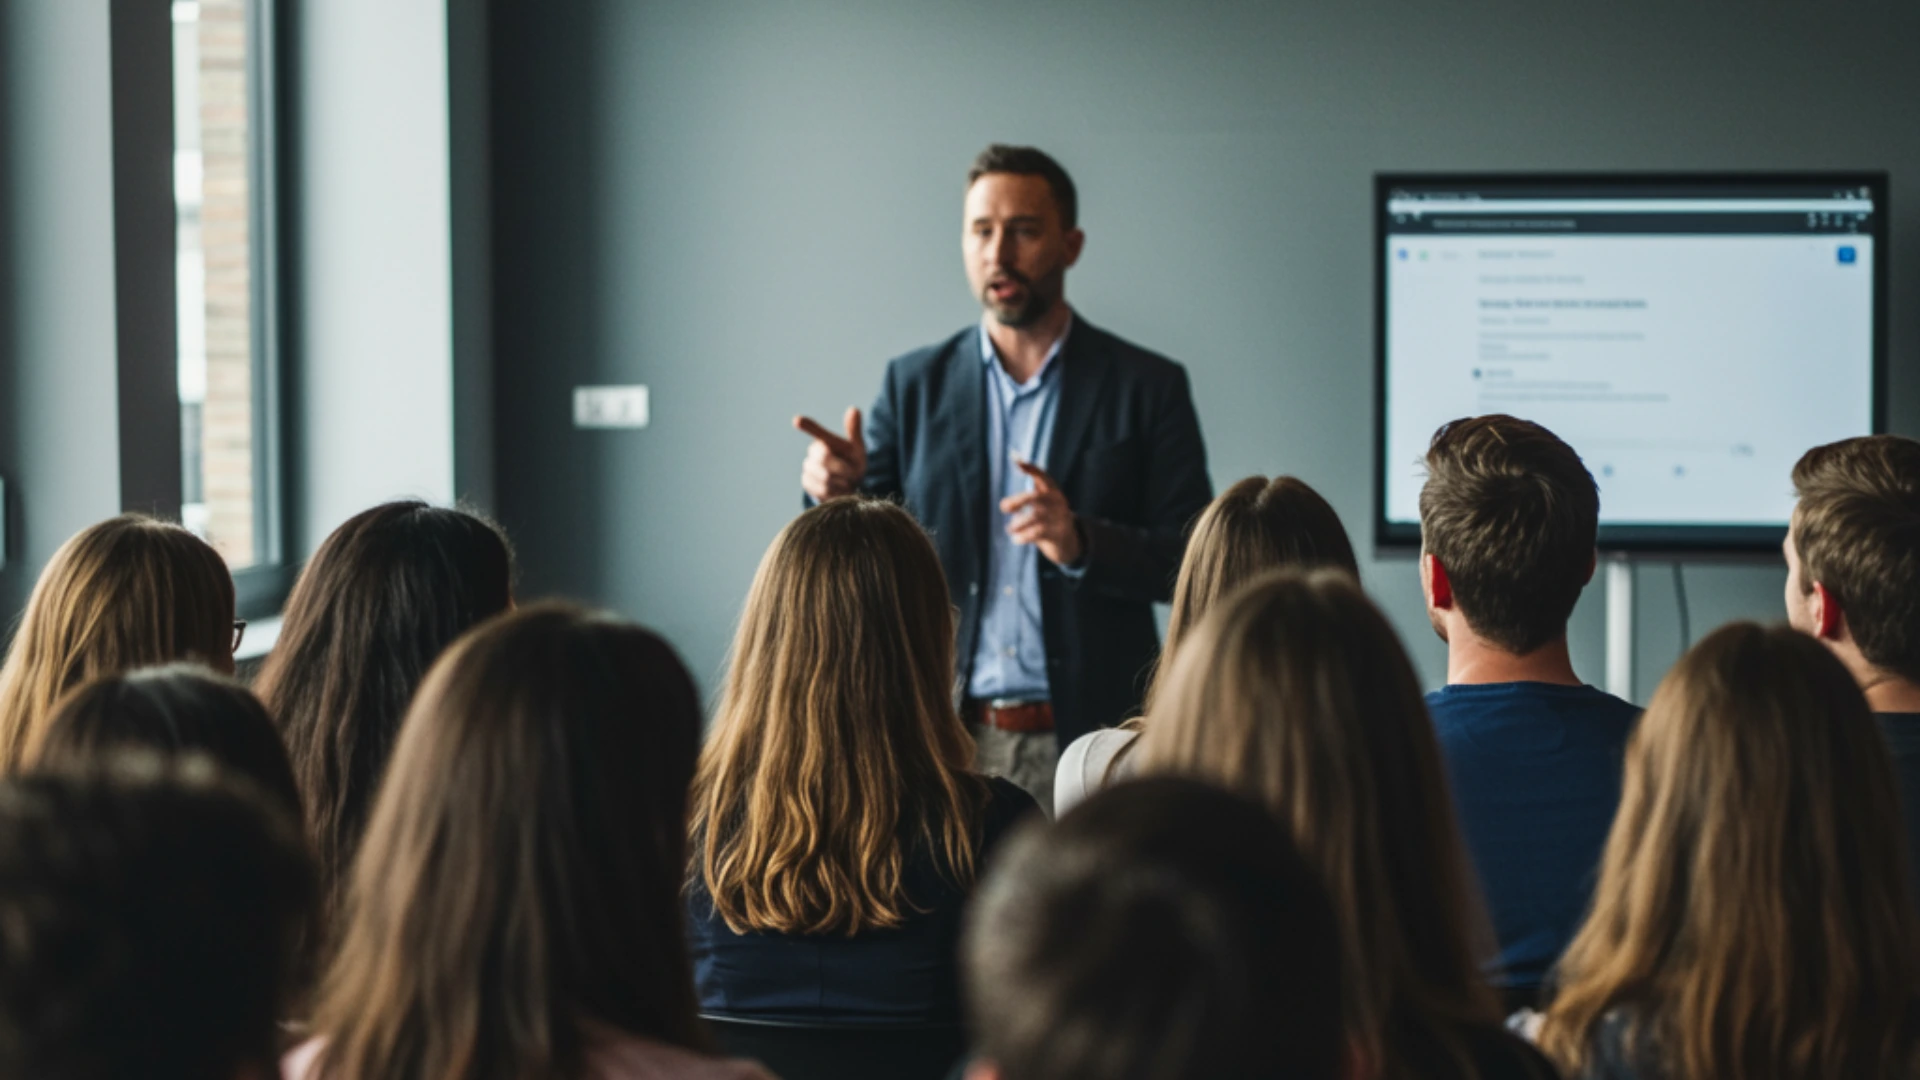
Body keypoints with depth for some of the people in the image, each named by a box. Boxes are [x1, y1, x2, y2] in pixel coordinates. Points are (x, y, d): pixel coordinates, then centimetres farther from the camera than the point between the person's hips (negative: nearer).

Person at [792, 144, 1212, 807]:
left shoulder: (1147, 387, 3)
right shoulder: (914, 384, 9)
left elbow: (1196, 564, -2)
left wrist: (1081, 542, -20)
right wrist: (837, 492, -17)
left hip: (1088, 743, -1)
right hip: (943, 737, 2)